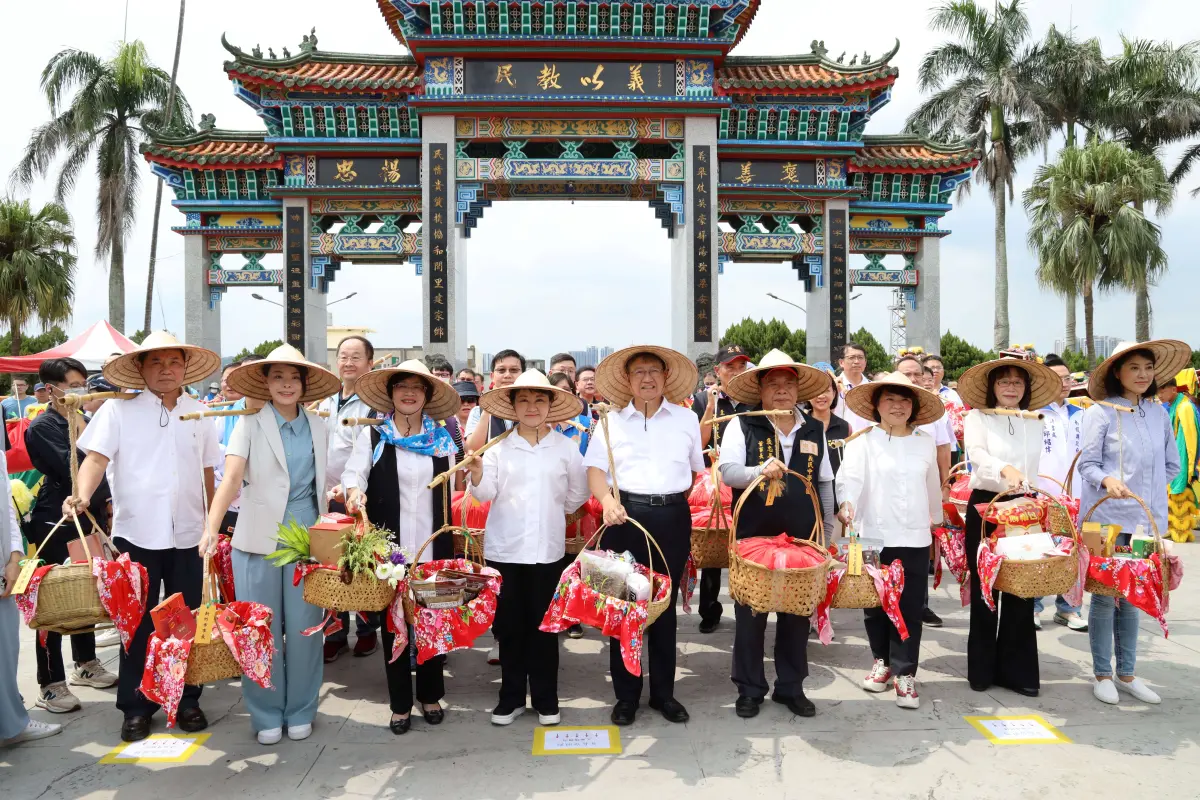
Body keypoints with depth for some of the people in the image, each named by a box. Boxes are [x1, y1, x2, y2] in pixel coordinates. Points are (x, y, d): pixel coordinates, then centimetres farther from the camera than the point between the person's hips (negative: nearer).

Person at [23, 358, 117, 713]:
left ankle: (85, 663, 29)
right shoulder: (41, 427, -10)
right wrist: (79, 427, -19)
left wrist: (105, 508, 13)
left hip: (87, 520, 7)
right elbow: (70, 470, -21)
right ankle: (50, 684, 4)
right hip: (55, 525, -7)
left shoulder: (80, 422, 11)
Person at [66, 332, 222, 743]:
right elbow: (96, 457, -10)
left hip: (188, 534, 2)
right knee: (138, 622, 6)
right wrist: (82, 495, -29)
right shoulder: (118, 411, -1)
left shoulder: (200, 413, 7)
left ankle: (186, 699, 24)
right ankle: (136, 707, 19)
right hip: (136, 534, -2)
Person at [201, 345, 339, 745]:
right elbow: (231, 479, -14)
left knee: (304, 628, 6)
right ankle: (267, 715, 22)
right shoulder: (250, 425, -2)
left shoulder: (318, 427, 7)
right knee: (261, 629, 6)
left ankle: (300, 712, 23)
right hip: (259, 539, -2)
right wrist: (211, 528, -28)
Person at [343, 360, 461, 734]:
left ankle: (431, 695, 29)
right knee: (393, 623, 7)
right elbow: (353, 474, -5)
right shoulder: (372, 436, 1)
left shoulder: (442, 438, 6)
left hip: (433, 548, 1)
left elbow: (453, 492, 10)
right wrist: (355, 493, -27)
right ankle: (400, 704, 21)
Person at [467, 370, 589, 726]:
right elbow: (485, 492, -9)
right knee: (509, 625, 8)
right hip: (504, 548, 1)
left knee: (544, 624, 7)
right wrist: (476, 470, -26)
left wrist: (555, 514, 10)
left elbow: (577, 494, 9)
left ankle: (545, 699, 20)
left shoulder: (566, 447, 1)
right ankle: (511, 697, 22)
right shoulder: (499, 448, 1)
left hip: (547, 549, 0)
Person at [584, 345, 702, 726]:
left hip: (673, 518, 1)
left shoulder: (686, 418, 10)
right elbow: (595, 468, 0)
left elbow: (699, 469, 15)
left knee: (665, 605, 9)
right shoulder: (612, 421, 7)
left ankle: (663, 691, 22)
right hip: (626, 516, -1)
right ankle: (626, 694, 16)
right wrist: (607, 500, -18)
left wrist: (690, 503, 4)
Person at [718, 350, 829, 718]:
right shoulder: (742, 425, -3)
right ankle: (749, 689, 20)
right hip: (753, 536, -3)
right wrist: (759, 471, -33)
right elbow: (727, 471, -14)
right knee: (750, 614, 6)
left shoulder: (815, 430, 8)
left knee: (797, 613, 11)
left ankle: (791, 686, 27)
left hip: (802, 537, 3)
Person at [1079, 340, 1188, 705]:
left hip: (1146, 519, 4)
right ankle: (1102, 674, 15)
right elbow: (1087, 464, -7)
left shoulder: (1159, 413, 7)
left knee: (1132, 596, 12)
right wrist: (1108, 481, -24)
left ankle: (1127, 673, 23)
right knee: (1105, 595, 3)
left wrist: (1150, 492, 5)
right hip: (1107, 519, -4)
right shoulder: (1101, 412, -6)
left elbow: (1172, 464, 16)